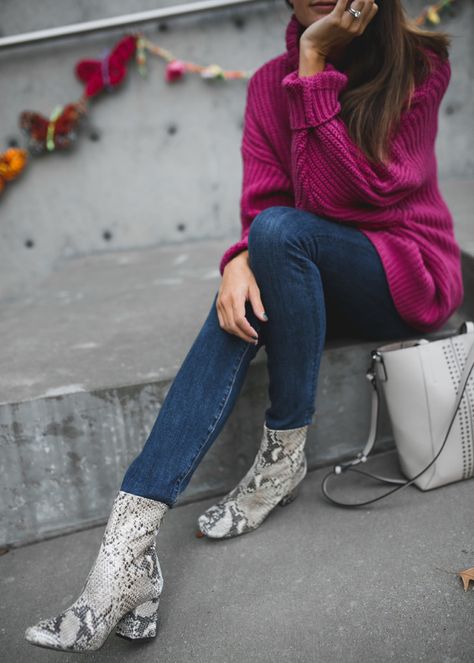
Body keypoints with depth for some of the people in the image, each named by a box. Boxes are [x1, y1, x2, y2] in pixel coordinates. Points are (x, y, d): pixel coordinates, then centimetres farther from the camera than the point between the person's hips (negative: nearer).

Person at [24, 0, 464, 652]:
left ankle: (284, 454, -18)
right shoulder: (271, 83, 3)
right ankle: (130, 543, -34)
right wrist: (241, 261, -27)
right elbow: (260, 205, -5)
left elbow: (335, 197, -21)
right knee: (241, 304, -28)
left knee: (282, 230, -30)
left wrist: (315, 64, -21)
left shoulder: (419, 68, -9)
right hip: (319, 282, 4)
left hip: (411, 278, -3)